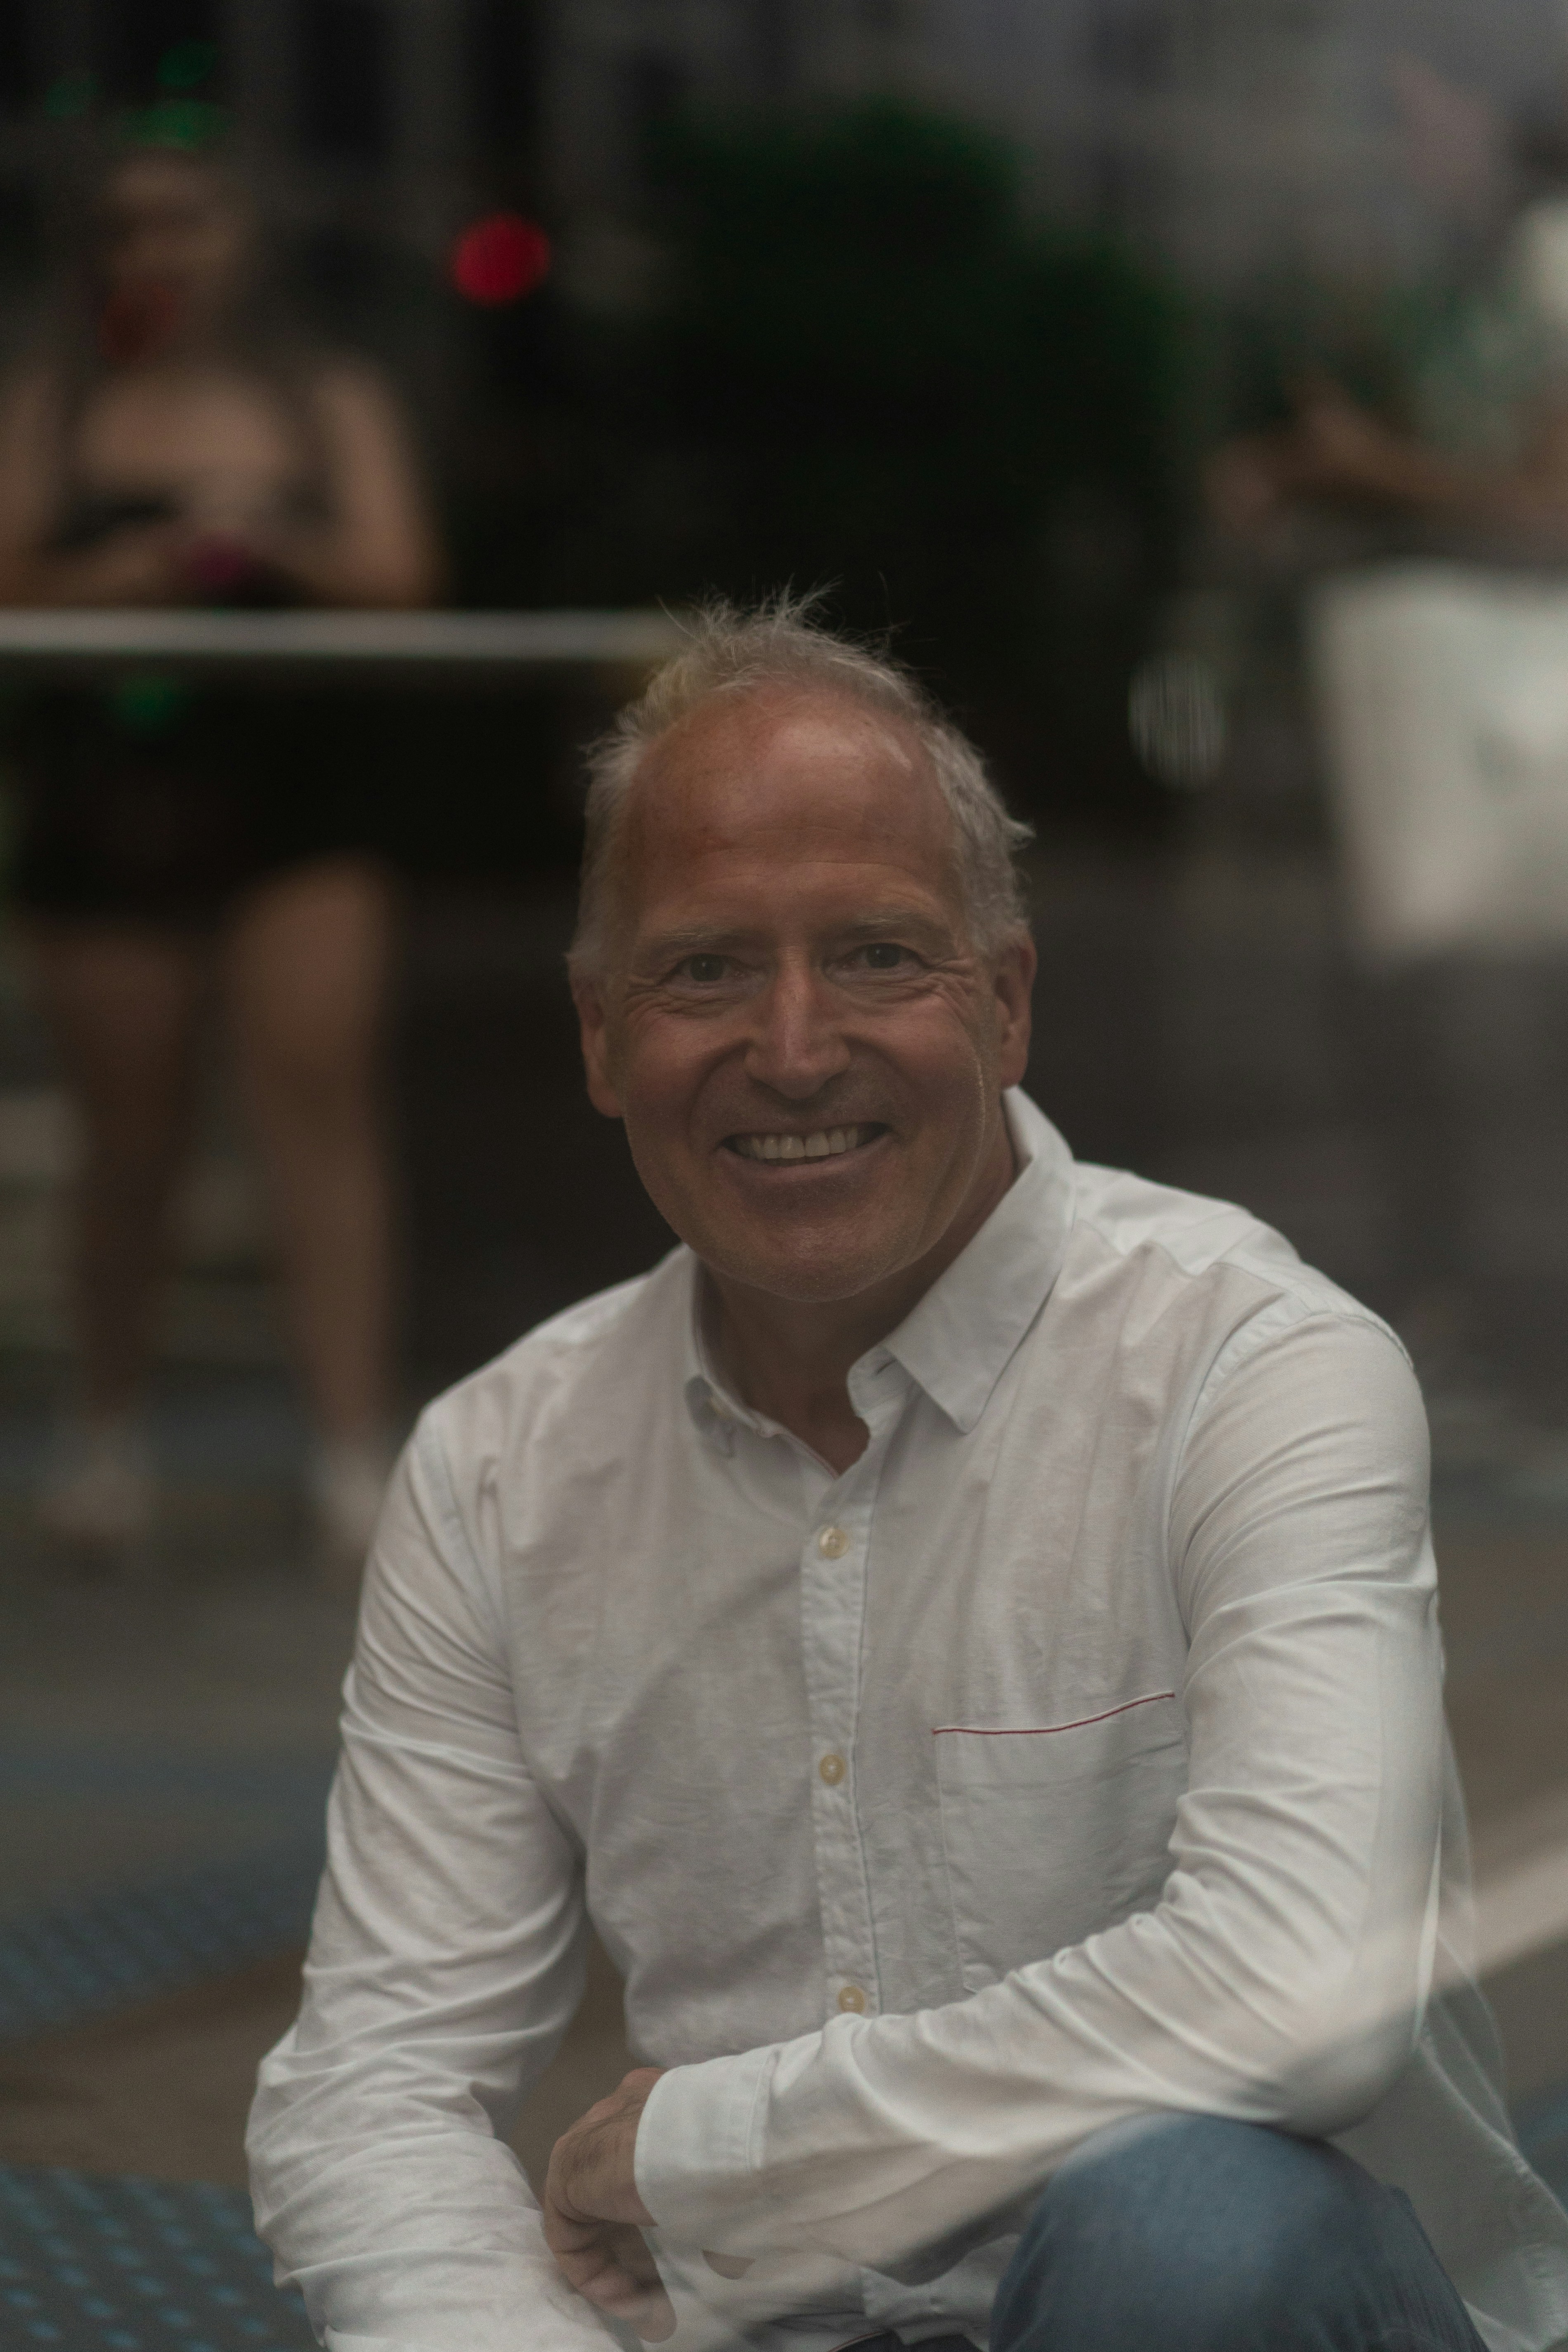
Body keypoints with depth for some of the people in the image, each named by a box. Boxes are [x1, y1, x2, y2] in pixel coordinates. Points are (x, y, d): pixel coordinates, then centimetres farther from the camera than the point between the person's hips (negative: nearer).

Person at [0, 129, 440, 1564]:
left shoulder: (332, 404, 11)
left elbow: (399, 580, 1)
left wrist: (274, 544, -17)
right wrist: (120, 577, -15)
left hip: (292, 795, 0)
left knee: (319, 1096, -13)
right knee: (134, 1135, 4)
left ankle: (359, 1457, -15)